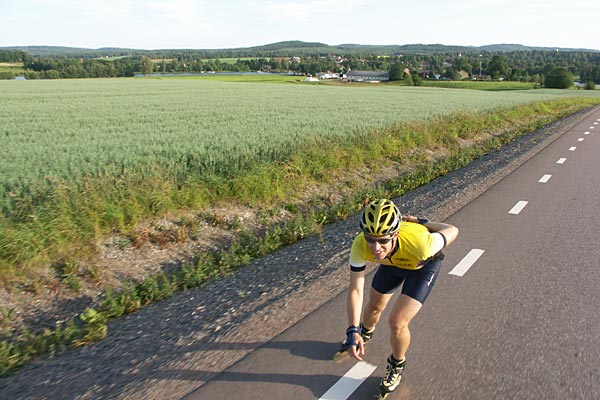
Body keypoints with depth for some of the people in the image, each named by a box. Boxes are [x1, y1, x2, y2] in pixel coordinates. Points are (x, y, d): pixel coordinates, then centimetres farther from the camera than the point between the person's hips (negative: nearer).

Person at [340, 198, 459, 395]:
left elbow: (452, 231, -26)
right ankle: (364, 334, 57)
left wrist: (421, 222, -12)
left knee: (397, 322, -12)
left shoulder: (418, 242, -46)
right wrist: (353, 330, -36)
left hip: (424, 264, -3)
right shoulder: (360, 245, -37)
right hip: (393, 262, 3)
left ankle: (397, 366, 20)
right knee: (375, 307, 20)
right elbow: (355, 290, -29)